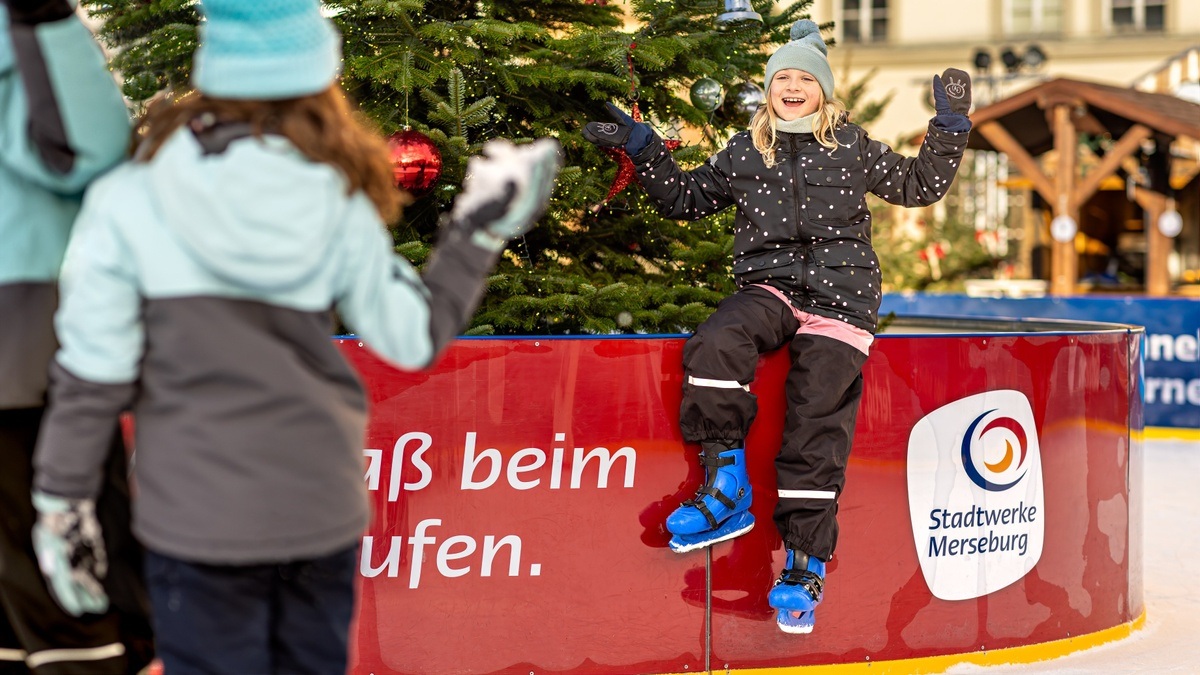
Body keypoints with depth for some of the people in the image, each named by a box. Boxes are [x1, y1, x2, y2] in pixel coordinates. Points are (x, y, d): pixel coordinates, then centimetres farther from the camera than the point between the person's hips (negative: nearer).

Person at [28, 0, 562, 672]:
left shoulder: (132, 198, -11)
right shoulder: (340, 208, -6)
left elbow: (93, 371, -9)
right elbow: (415, 338, 3)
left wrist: (62, 499, 1)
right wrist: (481, 230, 12)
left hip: (198, 516, -3)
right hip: (323, 507, 3)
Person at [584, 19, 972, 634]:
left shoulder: (853, 149, 11)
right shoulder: (744, 152, 15)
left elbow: (919, 186, 18)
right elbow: (684, 197, 25)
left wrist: (949, 127, 8)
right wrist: (640, 146, 17)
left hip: (838, 299, -1)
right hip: (769, 288, 1)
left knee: (815, 429, -10)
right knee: (716, 343, -33)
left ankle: (805, 565, 1)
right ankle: (726, 488, -22)